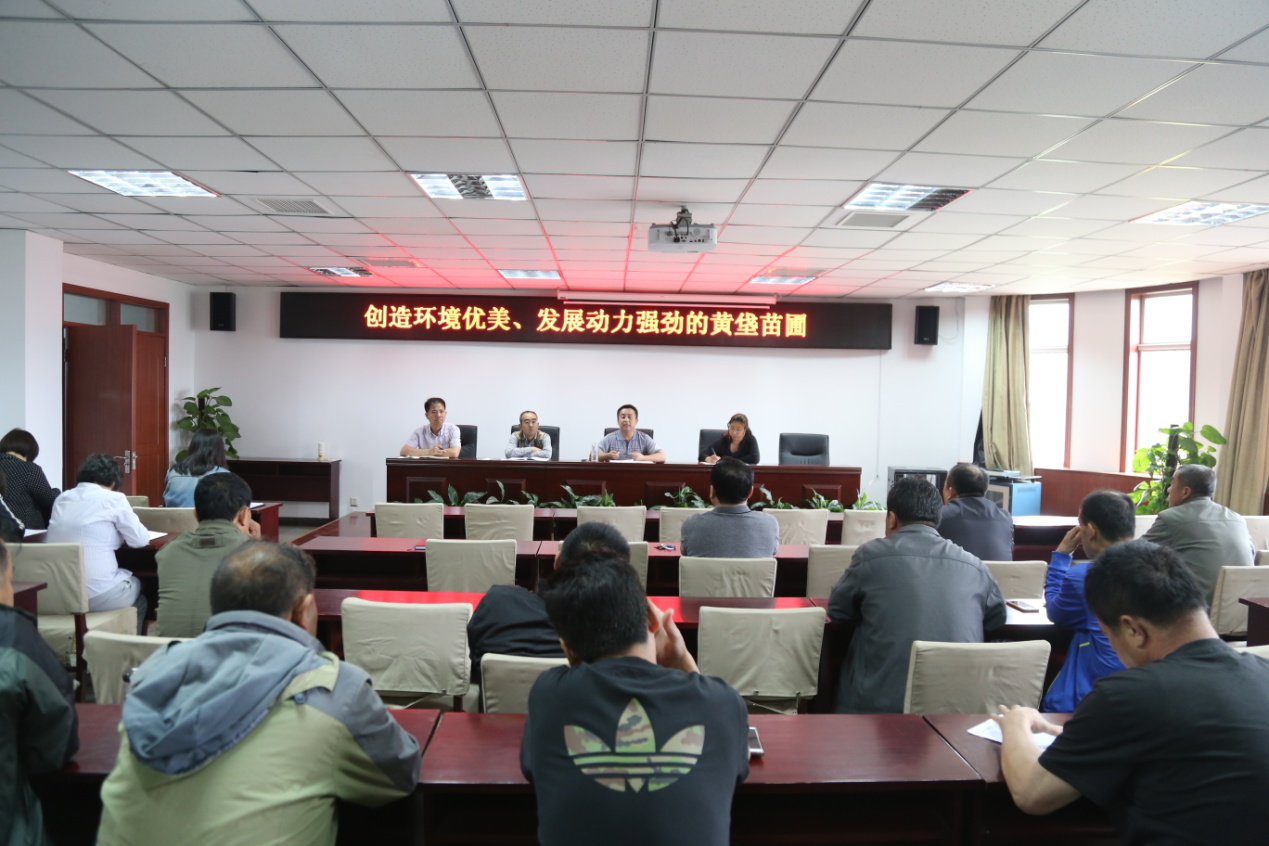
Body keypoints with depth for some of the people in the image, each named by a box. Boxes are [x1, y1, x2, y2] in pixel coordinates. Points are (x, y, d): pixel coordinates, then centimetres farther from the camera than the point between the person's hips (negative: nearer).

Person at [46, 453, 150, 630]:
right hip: (98, 595, -5)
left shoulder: (61, 499, 11)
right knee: (136, 584, 28)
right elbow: (140, 539, 0)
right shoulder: (113, 499, -6)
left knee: (127, 580, 32)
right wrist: (118, 531, 19)